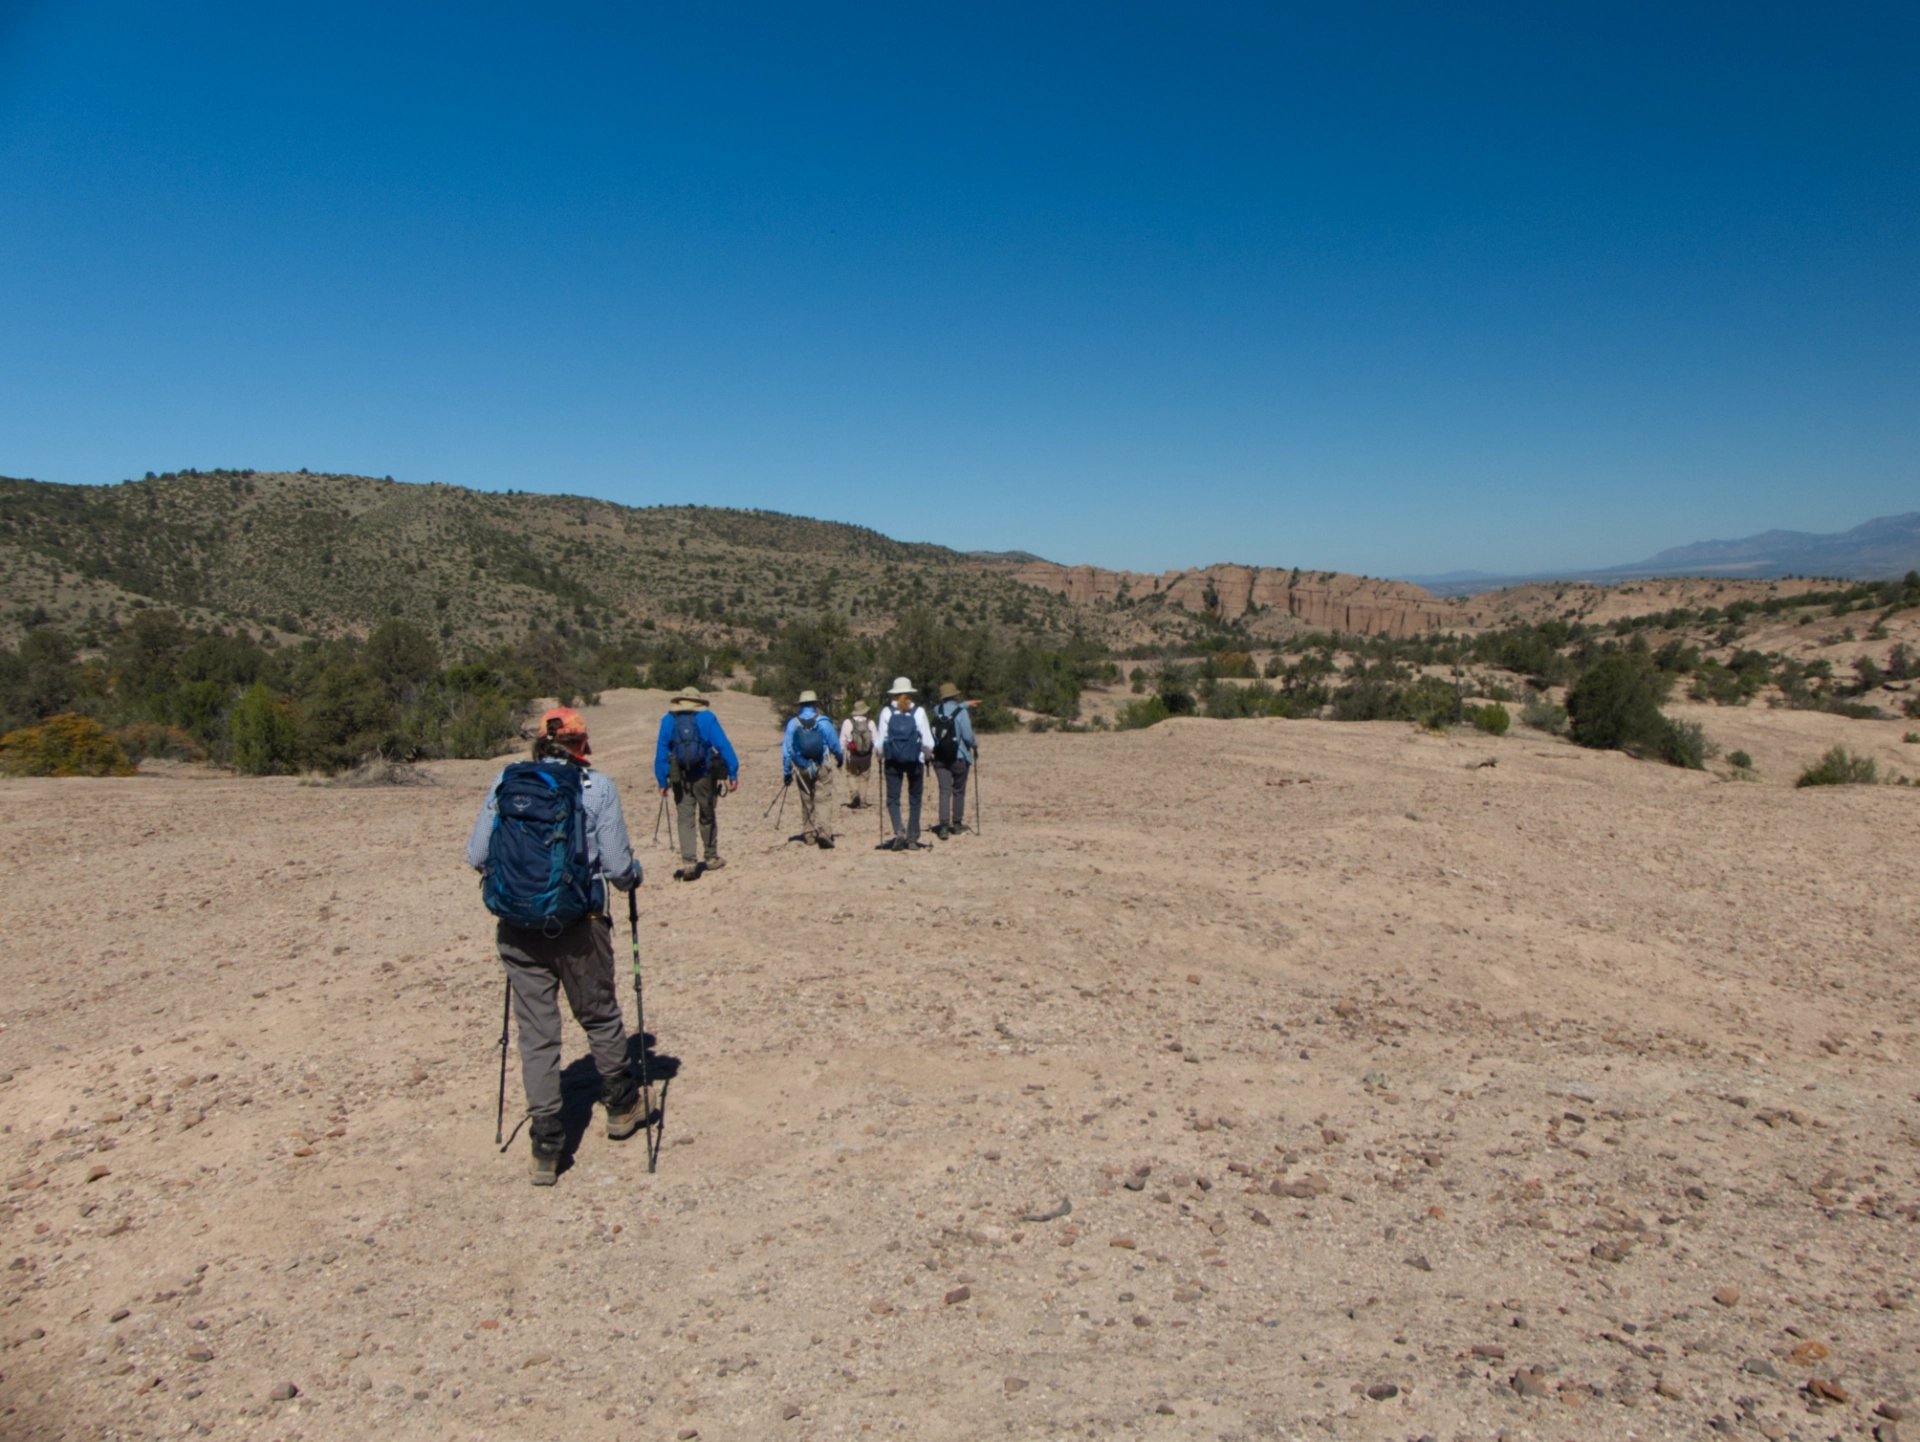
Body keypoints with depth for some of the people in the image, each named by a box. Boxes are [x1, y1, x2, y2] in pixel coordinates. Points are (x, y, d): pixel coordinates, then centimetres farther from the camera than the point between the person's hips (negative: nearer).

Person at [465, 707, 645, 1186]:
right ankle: (621, 1107, 36)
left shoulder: (503, 783, 0)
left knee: (535, 1032, 11)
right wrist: (633, 874, 13)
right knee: (599, 1017, 18)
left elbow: (476, 856, 4)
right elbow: (618, 866, -9)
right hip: (578, 928, -2)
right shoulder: (596, 787, -8)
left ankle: (546, 1144, 13)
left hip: (517, 928, 2)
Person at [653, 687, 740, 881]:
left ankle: (688, 863, -9)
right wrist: (733, 774, -6)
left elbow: (661, 752, 0)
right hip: (704, 776, 0)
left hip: (680, 779, 1)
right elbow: (723, 746, -8)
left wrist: (662, 781, 3)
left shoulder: (667, 721, 2)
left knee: (685, 820, 4)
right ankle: (711, 858, 25)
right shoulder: (707, 718, -3)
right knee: (707, 818, 15)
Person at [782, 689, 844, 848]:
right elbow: (834, 744, 1)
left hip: (802, 769, 2)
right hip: (821, 768, -2)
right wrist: (840, 759, 20)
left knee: (806, 802, 15)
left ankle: (809, 834, 20)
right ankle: (824, 832, -18)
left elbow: (786, 750, -1)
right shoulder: (823, 721, -7)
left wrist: (786, 772, 6)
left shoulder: (792, 724, -2)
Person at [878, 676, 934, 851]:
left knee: (892, 798, 6)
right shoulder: (919, 712, -3)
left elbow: (880, 741, -1)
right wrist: (927, 755, 11)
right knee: (915, 799, 12)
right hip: (915, 761, 0)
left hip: (893, 761, 0)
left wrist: (882, 755, 15)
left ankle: (899, 830, -17)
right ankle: (912, 839, 11)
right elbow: (928, 742, -4)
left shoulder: (887, 712, -1)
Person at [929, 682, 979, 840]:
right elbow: (967, 736, -15)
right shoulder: (961, 712, -11)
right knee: (958, 791, 12)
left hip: (940, 758, 3)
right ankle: (957, 823, 23)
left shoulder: (937, 711, 5)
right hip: (958, 757, -3)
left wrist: (965, 704, 39)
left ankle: (944, 826, -13)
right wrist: (975, 745, 5)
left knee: (944, 791, 0)